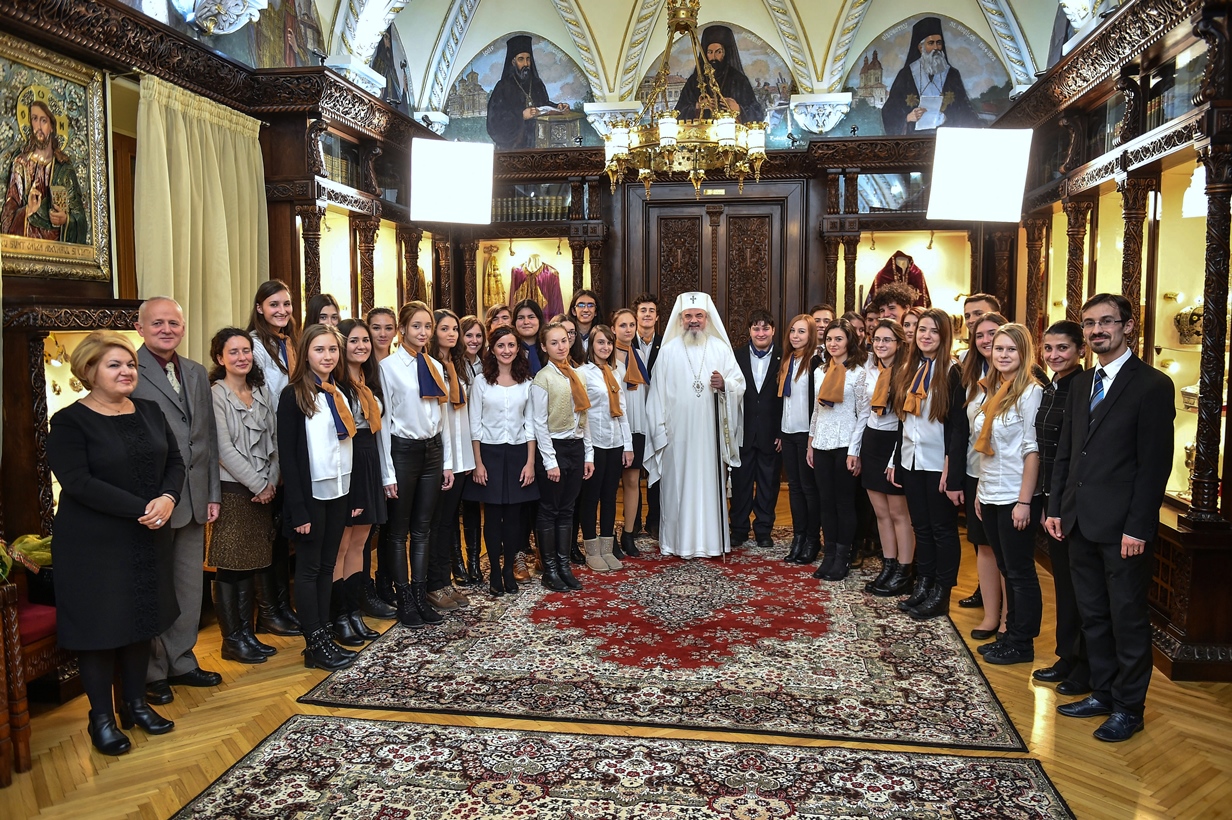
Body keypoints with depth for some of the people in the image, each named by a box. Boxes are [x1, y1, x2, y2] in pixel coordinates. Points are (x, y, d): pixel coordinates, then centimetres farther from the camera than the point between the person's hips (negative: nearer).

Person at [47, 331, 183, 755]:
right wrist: (141, 508, -24)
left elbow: (175, 462, 6)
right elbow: (78, 482, -20)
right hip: (94, 544, -5)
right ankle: (101, 717, 20)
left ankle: (136, 703, 30)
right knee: (99, 624, 5)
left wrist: (167, 498, -15)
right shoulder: (69, 422, -11)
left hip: (148, 539, 6)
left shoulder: (150, 412, 7)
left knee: (141, 618, 14)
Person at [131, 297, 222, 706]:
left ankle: (181, 661, 30)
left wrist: (213, 494, 10)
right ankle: (152, 672, 23)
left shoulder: (197, 374, 11)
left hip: (193, 498, 6)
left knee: (190, 585, 15)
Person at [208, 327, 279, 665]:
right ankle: (232, 640, 11)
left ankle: (247, 633, 20)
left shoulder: (262, 393, 11)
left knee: (249, 566, 12)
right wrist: (258, 485, -12)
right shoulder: (216, 395, -8)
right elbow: (224, 450, -14)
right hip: (232, 491, -6)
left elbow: (273, 441, 10)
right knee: (229, 568, 1)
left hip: (263, 491, 6)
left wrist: (271, 481, -2)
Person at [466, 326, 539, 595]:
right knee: (493, 515, 3)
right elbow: (475, 425, -1)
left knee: (514, 515, 4)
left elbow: (530, 424, 5)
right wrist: (478, 463, -6)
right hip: (490, 452, -1)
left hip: (518, 453, 2)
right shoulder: (481, 382, 0)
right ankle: (494, 571, 15)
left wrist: (530, 462, -1)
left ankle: (509, 568, 18)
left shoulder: (526, 383, 5)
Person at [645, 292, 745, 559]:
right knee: (678, 484, 1)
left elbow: (740, 384, 7)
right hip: (677, 432, -1)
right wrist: (660, 430, -4)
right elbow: (658, 392, 1)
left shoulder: (721, 348, 7)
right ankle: (678, 541, 10)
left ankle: (711, 541, 11)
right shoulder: (669, 350, 4)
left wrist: (725, 385, -16)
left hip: (711, 432, 1)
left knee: (710, 483, 3)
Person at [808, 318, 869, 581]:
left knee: (844, 502, 3)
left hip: (845, 445, -5)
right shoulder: (819, 372, 11)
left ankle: (843, 557, 13)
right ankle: (829, 554, 17)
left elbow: (864, 414, -8)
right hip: (821, 445, 5)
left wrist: (854, 451, -12)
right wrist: (810, 443, 14)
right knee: (825, 501, 8)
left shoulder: (859, 373, -6)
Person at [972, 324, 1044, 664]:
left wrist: (1025, 501, -18)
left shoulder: (1031, 392, -12)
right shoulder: (993, 391, 11)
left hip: (1015, 498, -7)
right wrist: (980, 491, 12)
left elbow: (1033, 450, -15)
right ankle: (1010, 634, 25)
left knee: (1020, 572, 3)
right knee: (1007, 569, 15)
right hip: (990, 495, 7)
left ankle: (1022, 644, 15)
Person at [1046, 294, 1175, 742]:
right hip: (1080, 521, 7)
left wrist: (1137, 527, -16)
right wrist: (1055, 508, 8)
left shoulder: (1152, 385, -9)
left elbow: (1155, 463, -13)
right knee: (1093, 613, 15)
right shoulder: (1081, 384, 13)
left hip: (1123, 526, -7)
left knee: (1127, 617, 5)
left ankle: (1128, 708, 18)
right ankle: (1102, 693, 29)